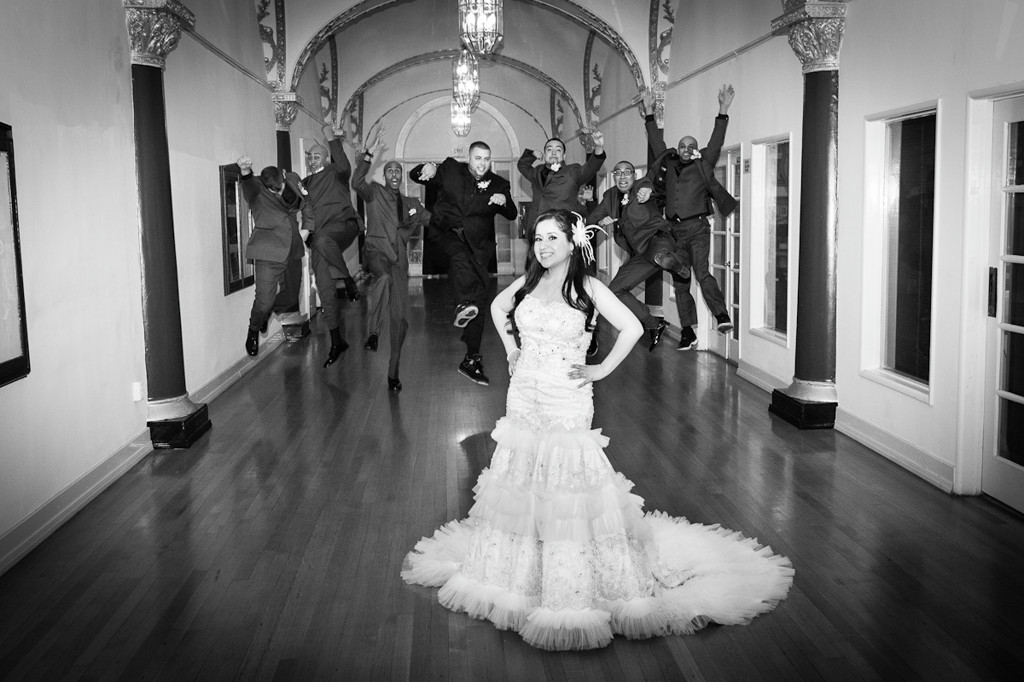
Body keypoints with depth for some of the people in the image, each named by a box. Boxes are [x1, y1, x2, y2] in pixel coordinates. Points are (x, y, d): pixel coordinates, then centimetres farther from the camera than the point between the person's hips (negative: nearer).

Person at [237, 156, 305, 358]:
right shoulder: (257, 191, -12)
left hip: (292, 252, 5)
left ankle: (266, 314, 43)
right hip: (269, 254, -5)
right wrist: (245, 172, -57)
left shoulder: (293, 179, 2)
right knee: (264, 300, -10)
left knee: (291, 296, 14)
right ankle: (253, 330, 20)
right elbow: (249, 185, -36)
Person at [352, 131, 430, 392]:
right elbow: (357, 183, -14)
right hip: (376, 250, -4)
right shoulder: (375, 193, 7)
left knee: (400, 318, 0)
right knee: (383, 277, -42)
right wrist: (369, 155, -23)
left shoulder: (411, 203, 19)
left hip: (398, 258, 4)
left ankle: (393, 372, 11)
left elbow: (431, 221, 30)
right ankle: (374, 331, -31)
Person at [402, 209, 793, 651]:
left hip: (565, 404, -5)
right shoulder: (528, 283, 7)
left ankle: (573, 587, 6)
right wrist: (510, 347, 14)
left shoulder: (588, 288, -8)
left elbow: (632, 328, -13)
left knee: (566, 488, -4)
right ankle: (520, 569, 27)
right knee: (522, 484, 11)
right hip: (522, 399, 5)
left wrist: (600, 370, -10)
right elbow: (498, 307, 25)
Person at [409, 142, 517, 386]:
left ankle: (472, 360, 4)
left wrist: (504, 201, -17)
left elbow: (512, 215, 5)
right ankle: (467, 303, -58)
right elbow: (414, 176, 7)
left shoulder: (499, 184, 10)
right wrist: (427, 169, -16)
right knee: (461, 256, -39)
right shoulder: (450, 170, 6)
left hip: (477, 246, 1)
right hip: (447, 233, -1)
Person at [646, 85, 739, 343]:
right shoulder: (669, 163, 14)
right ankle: (688, 332, 7)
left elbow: (716, 142, -3)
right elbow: (656, 141, 23)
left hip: (697, 227, -4)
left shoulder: (702, 165, 5)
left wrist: (723, 112, -11)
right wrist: (649, 113, 25)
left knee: (702, 273, -21)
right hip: (676, 230, 4)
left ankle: (722, 315, -21)